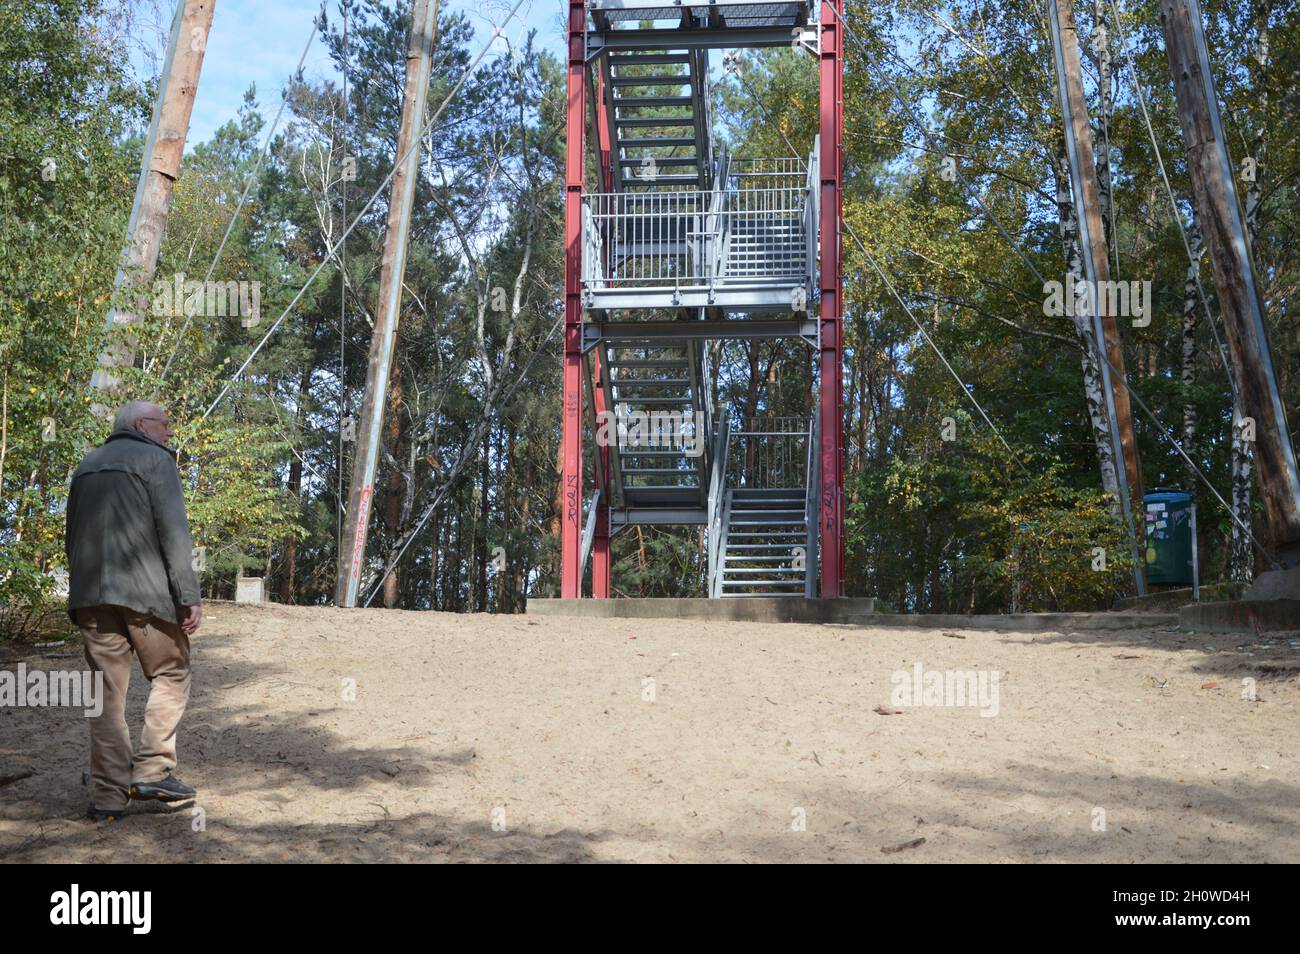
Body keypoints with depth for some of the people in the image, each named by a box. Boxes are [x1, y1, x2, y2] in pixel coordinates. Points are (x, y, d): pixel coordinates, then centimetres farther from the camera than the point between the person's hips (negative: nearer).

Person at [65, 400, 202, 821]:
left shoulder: (87, 466, 21)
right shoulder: (155, 460, 0)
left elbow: (72, 537, 22)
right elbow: (174, 533, -10)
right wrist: (189, 596, -12)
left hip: (90, 597, 6)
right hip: (145, 592, -6)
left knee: (107, 693, 6)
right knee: (171, 675, 10)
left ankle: (109, 795, 4)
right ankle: (152, 770, 0)